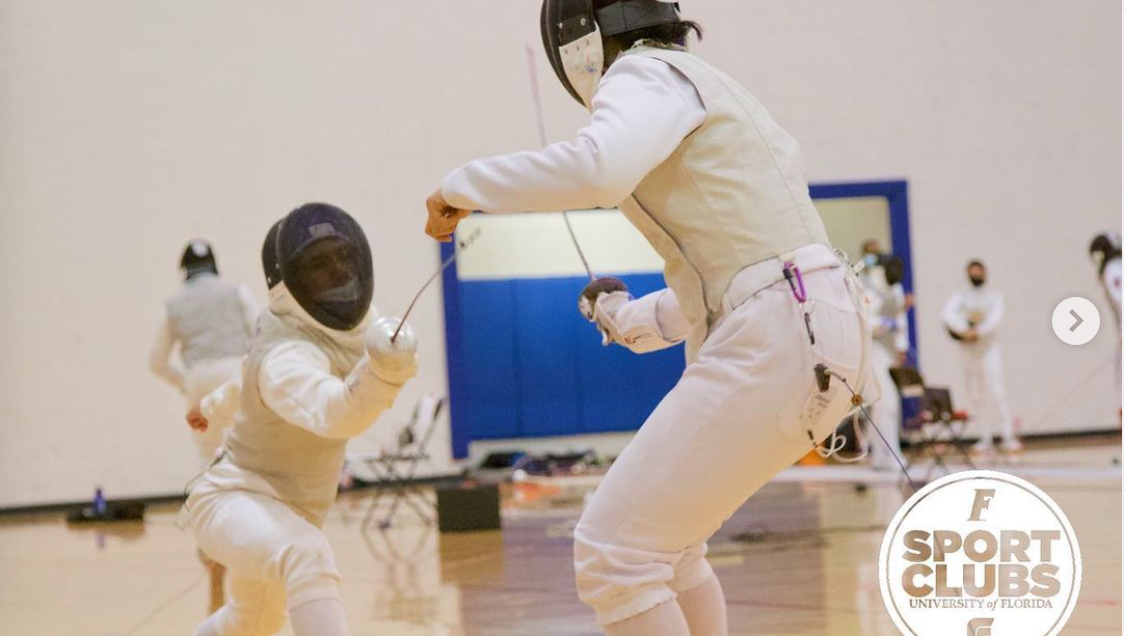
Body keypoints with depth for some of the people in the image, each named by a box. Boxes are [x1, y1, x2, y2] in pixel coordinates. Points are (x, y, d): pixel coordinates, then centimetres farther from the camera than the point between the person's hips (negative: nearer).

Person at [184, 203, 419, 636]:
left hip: (284, 514, 9)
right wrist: (383, 370, -75)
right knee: (309, 558, -41)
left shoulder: (350, 320, -5)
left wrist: (217, 403, 34)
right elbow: (335, 415, -55)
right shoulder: (285, 353, -32)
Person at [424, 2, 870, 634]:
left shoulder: (645, 77, -3)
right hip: (801, 337, 10)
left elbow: (597, 169, -27)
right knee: (660, 542, 22)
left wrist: (465, 187, -13)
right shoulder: (711, 98, 25)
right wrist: (640, 319, 41)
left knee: (613, 555, -6)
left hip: (774, 345, -10)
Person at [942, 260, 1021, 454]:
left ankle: (1008, 437, -14)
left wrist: (977, 332, -28)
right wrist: (965, 330, -29)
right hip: (968, 350, 2)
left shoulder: (994, 296, 2)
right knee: (977, 396, 4)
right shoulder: (960, 296, 4)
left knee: (997, 394, -11)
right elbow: (948, 313, -14)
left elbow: (995, 318, -14)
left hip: (988, 348, -2)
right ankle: (986, 439, 9)